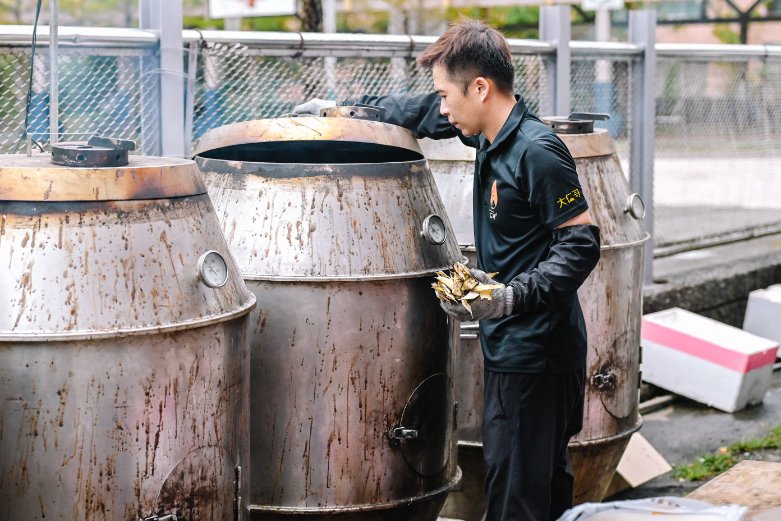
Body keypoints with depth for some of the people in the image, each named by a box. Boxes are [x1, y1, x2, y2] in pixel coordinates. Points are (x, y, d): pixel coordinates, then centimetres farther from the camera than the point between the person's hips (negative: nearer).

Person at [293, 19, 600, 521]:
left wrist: (513, 296, -27)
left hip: (534, 354, -10)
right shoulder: (492, 134, 8)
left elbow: (581, 244, -18)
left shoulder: (537, 151, -18)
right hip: (513, 348, 10)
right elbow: (424, 112, 26)